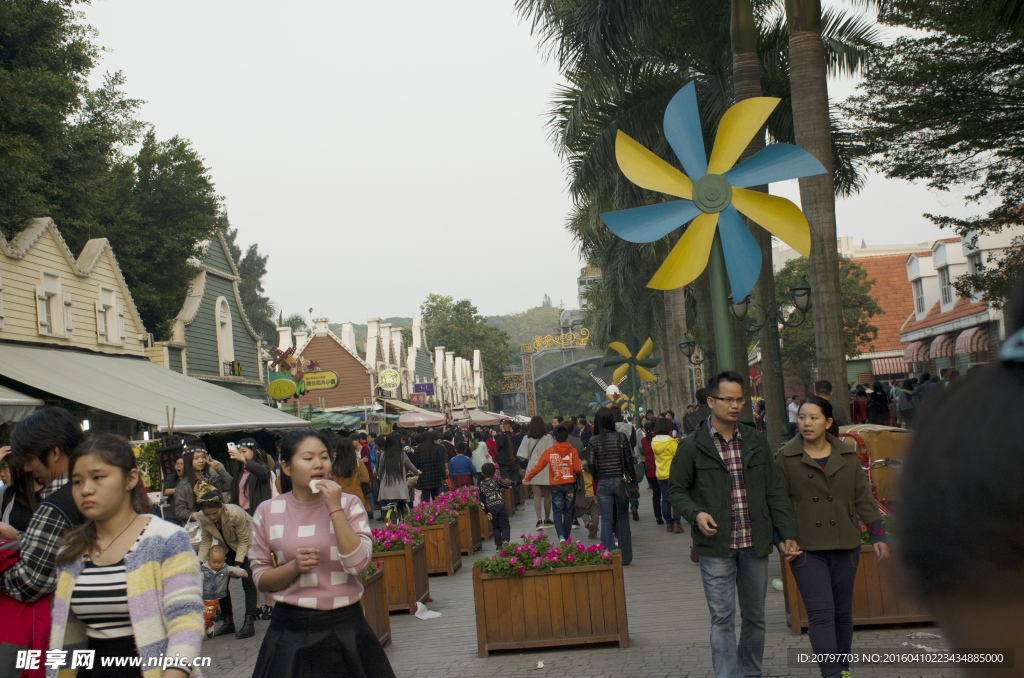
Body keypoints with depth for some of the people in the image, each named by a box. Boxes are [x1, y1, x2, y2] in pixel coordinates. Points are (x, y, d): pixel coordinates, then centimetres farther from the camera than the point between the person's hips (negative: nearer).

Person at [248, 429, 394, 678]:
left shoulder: (349, 504, 0)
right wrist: (294, 567, -13)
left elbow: (358, 563, -12)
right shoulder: (268, 512, 1)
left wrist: (335, 509, -15)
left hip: (345, 627, 0)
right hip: (292, 630, 0)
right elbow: (260, 579, 5)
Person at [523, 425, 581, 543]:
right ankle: (566, 538, 15)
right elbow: (577, 469, -5)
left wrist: (527, 478, 9)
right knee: (568, 512, 10)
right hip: (570, 484, 1)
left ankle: (561, 536, -17)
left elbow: (538, 466, -2)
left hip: (556, 485, -1)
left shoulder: (549, 451, -5)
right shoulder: (572, 451, -5)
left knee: (557, 512, 3)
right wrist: (581, 470, 20)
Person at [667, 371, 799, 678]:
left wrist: (787, 532, 5)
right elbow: (676, 489, 4)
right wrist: (695, 514, -15)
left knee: (755, 616, 13)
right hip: (716, 547, -4)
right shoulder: (692, 446, -2)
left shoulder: (756, 441, 9)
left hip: (755, 543, 4)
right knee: (722, 618, -4)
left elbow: (775, 490, 11)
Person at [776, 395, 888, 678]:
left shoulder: (847, 456, 7)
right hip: (806, 548, -3)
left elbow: (863, 498, 11)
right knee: (821, 613, -11)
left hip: (845, 547, 3)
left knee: (843, 612, 11)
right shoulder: (786, 459, -2)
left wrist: (877, 535, 5)